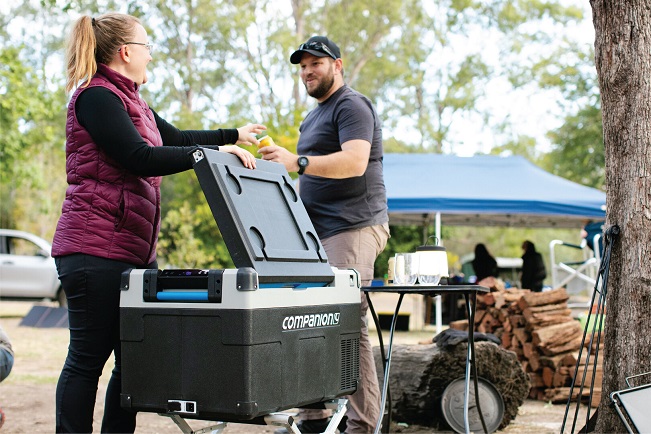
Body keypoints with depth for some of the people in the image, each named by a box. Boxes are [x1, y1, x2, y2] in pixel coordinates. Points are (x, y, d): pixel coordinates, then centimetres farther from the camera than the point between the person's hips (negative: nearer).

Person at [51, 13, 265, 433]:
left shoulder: (129, 101, 21)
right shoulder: (96, 96, -9)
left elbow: (177, 138, 32)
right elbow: (140, 158, -18)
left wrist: (234, 135, 36)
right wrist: (213, 152, -16)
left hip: (135, 249, 9)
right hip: (96, 249, -9)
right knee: (88, 358, -4)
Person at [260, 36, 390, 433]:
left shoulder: (351, 106, -5)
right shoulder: (313, 117, 26)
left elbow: (355, 162, -21)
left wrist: (297, 162, -31)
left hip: (353, 228, -9)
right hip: (320, 233, 10)